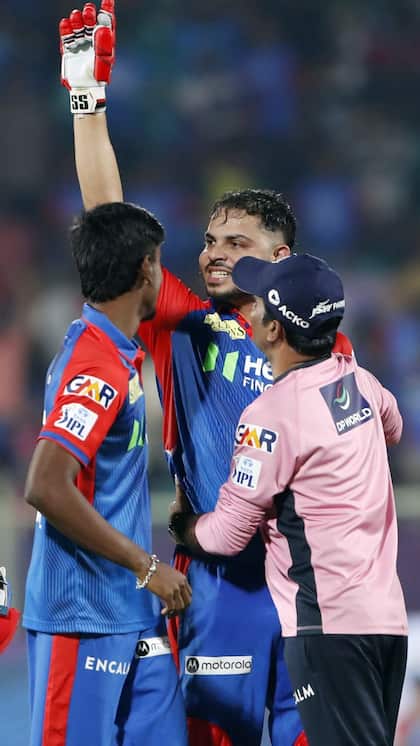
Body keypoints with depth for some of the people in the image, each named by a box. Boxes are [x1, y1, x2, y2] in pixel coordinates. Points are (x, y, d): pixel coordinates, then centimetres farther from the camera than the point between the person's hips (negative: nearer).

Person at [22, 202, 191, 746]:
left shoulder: (116, 352, 13)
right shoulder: (98, 367, -17)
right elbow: (46, 488, -26)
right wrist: (146, 565, -19)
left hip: (134, 618, 9)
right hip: (84, 619, -9)